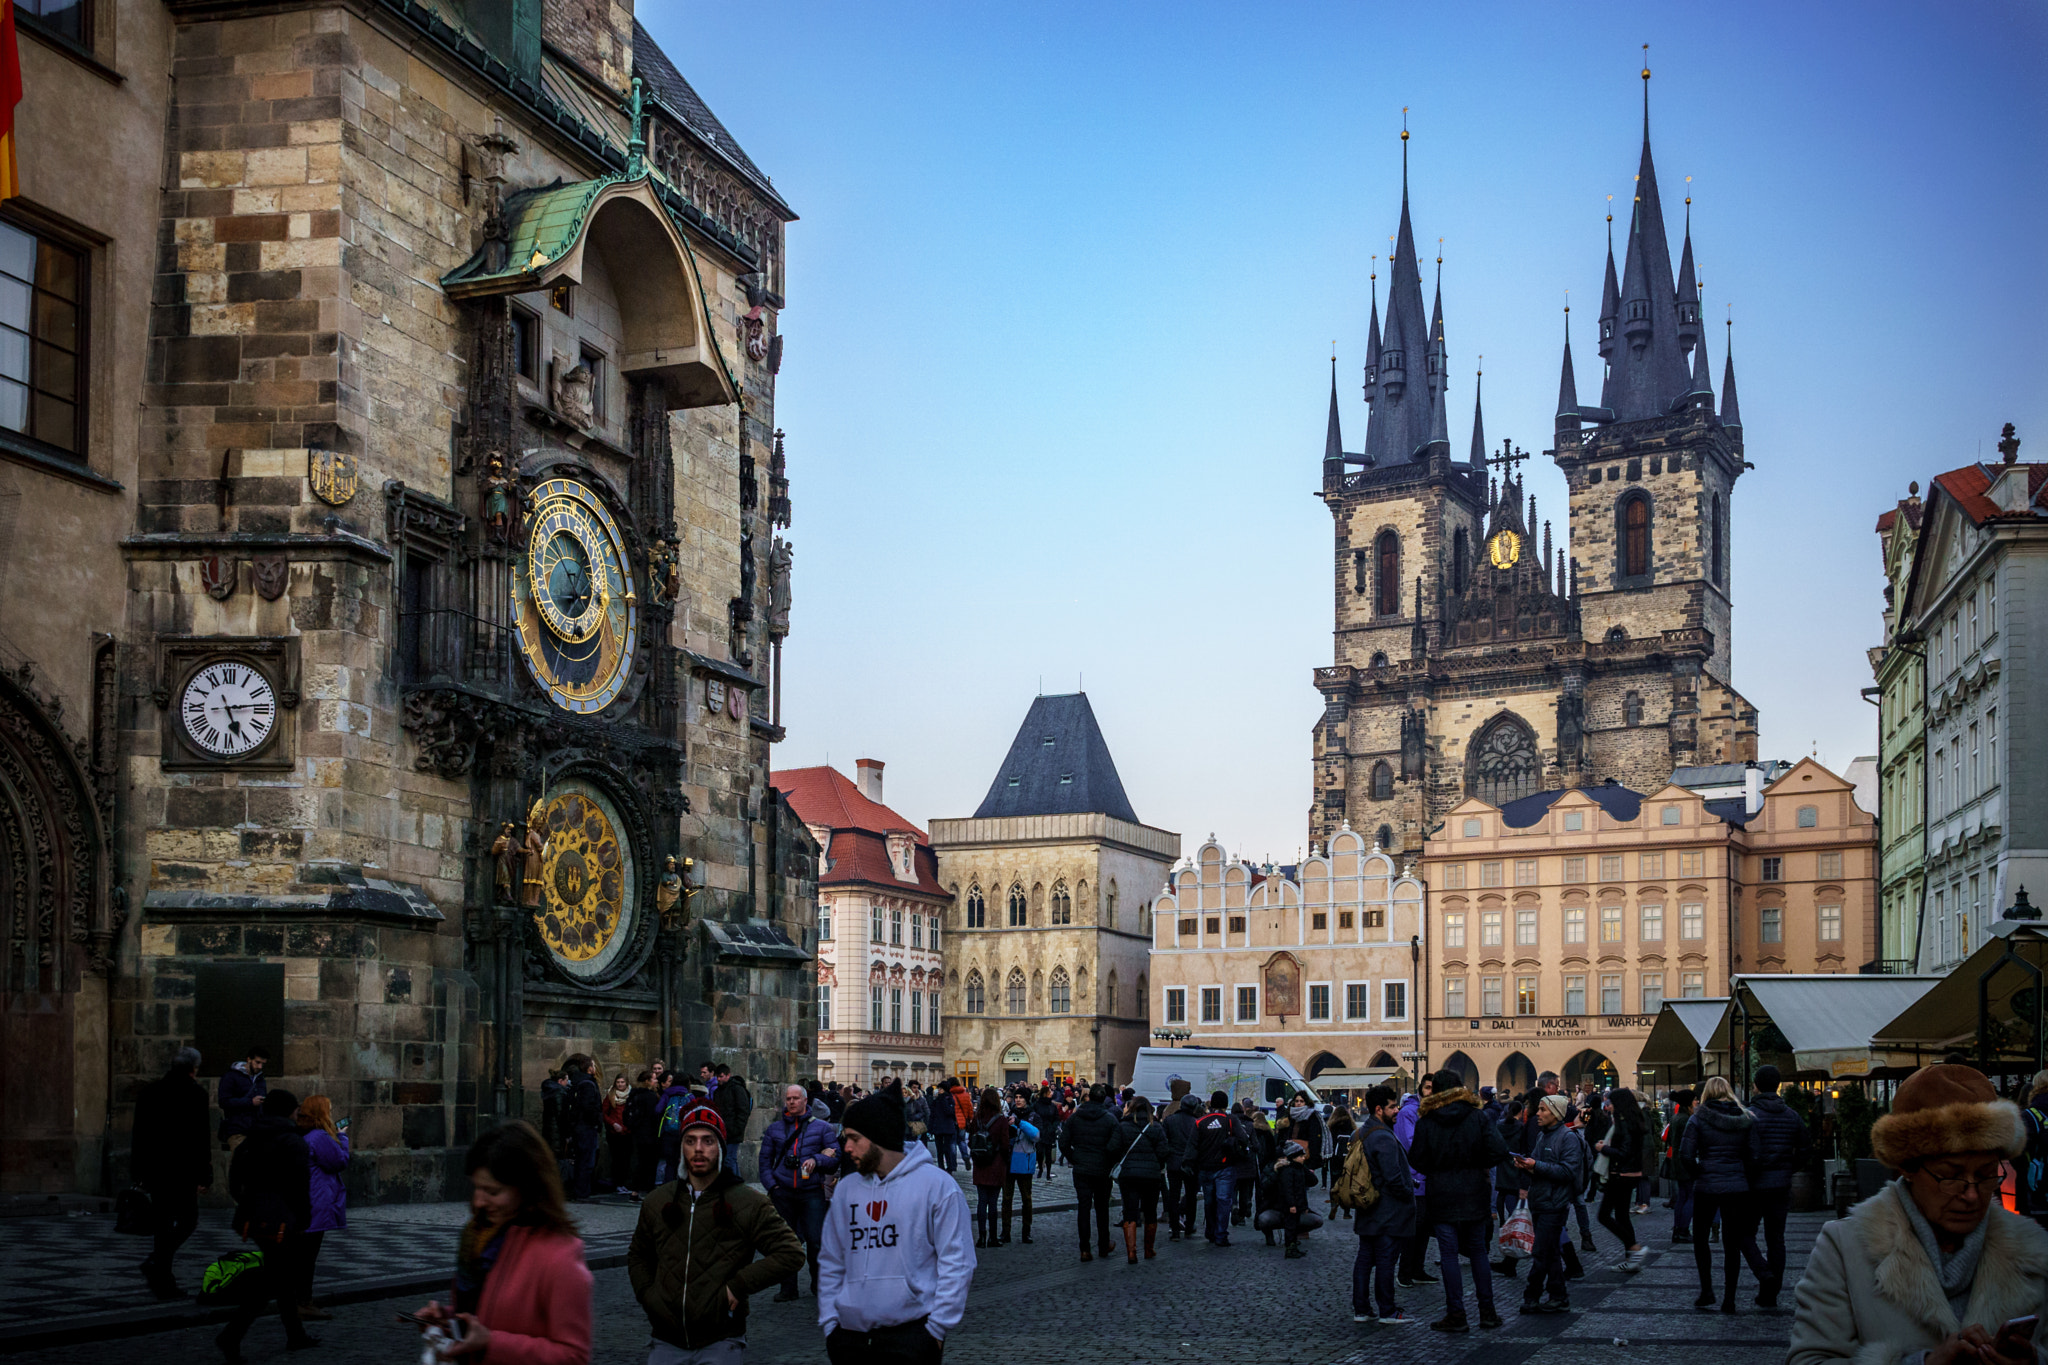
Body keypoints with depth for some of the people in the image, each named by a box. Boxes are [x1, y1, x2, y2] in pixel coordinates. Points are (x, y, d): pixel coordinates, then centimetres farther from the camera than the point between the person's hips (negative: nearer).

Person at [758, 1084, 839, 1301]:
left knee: (815, 1240, -6)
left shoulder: (821, 1128, 6)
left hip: (812, 1192, -2)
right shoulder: (774, 1129, 12)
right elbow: (765, 1161, 15)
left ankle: (819, 1286, 9)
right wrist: (771, 1185, 2)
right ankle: (788, 1287, 13)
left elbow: (836, 1157, 3)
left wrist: (816, 1160, -15)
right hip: (783, 1193, 2)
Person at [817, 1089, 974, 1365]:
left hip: (911, 1335, -5)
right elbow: (831, 1263, 17)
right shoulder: (846, 1190, 13)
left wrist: (937, 1326, -9)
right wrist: (829, 1322, 7)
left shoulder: (936, 1184, -3)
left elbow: (956, 1262, -5)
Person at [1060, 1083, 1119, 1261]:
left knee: (1083, 1207, 3)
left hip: (1080, 1170, 1)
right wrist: (1111, 1164, 2)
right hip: (1102, 1170, -1)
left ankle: (1084, 1249, -2)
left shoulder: (1074, 1117, -2)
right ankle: (1103, 1246, 25)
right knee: (1102, 1208, 15)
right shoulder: (1110, 1119, -8)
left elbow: (1063, 1143, -3)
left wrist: (1073, 1159, 11)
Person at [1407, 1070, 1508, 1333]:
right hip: (1474, 1195, 2)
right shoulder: (1476, 1118, -4)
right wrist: (1479, 1166, 4)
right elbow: (1500, 1150, -12)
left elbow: (1416, 1160, -5)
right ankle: (1487, 1312, 14)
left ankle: (1456, 1315, 1)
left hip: (1442, 1196, -2)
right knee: (1478, 1252, 12)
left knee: (1449, 1254, 2)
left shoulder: (1426, 1122, -6)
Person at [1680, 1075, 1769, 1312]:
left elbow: (1687, 1155, -9)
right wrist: (1748, 1181, 11)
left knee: (1700, 1237, 15)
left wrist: (1692, 1177, 7)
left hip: (1706, 1186, -2)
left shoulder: (1698, 1119, -4)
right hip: (1737, 1186, 2)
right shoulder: (1745, 1119, 3)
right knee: (1732, 1241, 8)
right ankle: (1729, 1298, 7)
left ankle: (1706, 1290, 9)